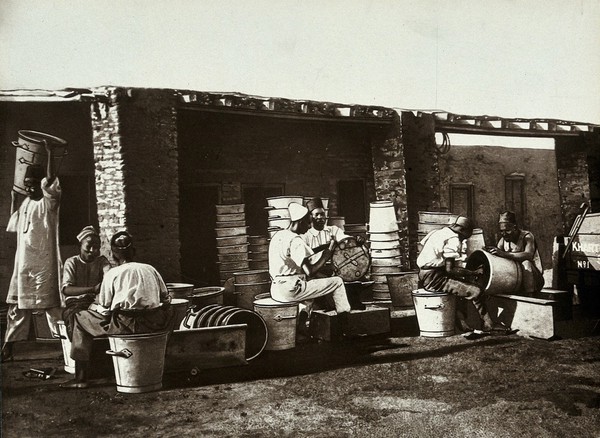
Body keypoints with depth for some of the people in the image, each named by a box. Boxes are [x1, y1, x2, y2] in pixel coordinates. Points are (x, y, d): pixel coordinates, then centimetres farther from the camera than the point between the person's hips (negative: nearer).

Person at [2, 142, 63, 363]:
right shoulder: (25, 203, 15)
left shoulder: (48, 202, -7)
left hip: (44, 263, -7)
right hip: (22, 263, 7)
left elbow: (50, 181, -27)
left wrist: (50, 154, -25)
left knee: (50, 305, -7)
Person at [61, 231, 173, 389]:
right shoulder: (150, 269, 14)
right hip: (155, 324, 5)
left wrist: (93, 306, 23)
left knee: (80, 318, 13)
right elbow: (166, 298, 17)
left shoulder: (112, 274, 3)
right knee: (169, 311, 40)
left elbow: (104, 309, 1)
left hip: (126, 325, -4)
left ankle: (81, 377, 8)